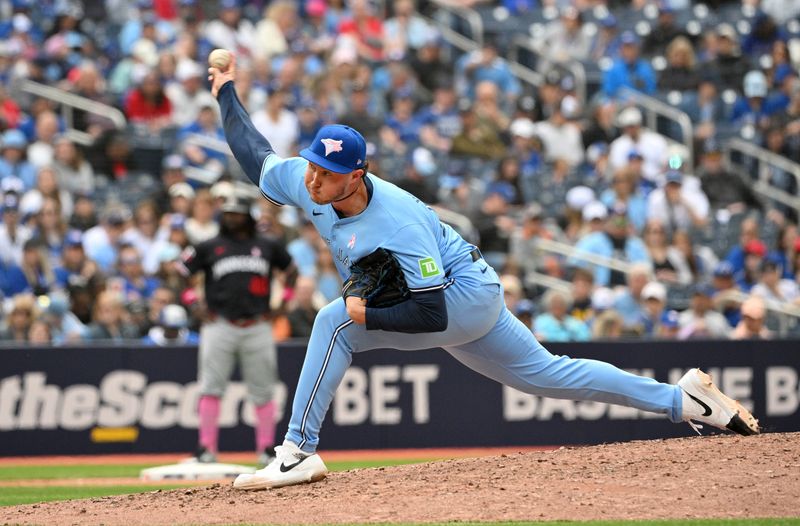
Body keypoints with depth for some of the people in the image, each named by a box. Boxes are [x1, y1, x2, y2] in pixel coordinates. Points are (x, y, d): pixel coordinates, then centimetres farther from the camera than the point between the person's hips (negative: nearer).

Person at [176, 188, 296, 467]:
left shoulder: (267, 247, 11)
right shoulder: (209, 248, 6)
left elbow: (292, 271, 23)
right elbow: (178, 273, 8)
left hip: (257, 327, 1)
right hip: (219, 326, -1)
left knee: (263, 392, 2)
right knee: (211, 389, -7)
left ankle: (266, 449, 8)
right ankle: (207, 449, -5)